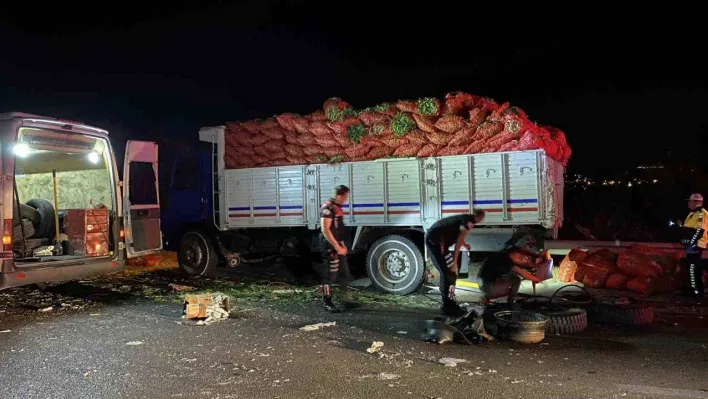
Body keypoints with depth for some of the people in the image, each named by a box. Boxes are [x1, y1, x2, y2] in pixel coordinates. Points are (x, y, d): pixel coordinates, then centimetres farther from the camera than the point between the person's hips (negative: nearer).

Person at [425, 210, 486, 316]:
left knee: (446, 271, 19)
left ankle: (447, 303, 29)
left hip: (431, 237, 10)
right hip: (437, 239, -10)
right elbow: (459, 241, -13)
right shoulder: (469, 221, -3)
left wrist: (465, 246, 63)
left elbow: (458, 236, 45)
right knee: (451, 272, -6)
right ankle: (449, 307, -1)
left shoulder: (464, 218, 25)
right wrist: (454, 262, -14)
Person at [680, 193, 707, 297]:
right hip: (692, 245, 10)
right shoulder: (693, 213, 17)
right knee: (695, 267, 15)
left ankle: (695, 290, -6)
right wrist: (686, 241, 22)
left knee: (692, 267, -10)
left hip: (696, 245, -10)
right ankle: (693, 287, 23)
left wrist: (692, 243, -26)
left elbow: (700, 231, -23)